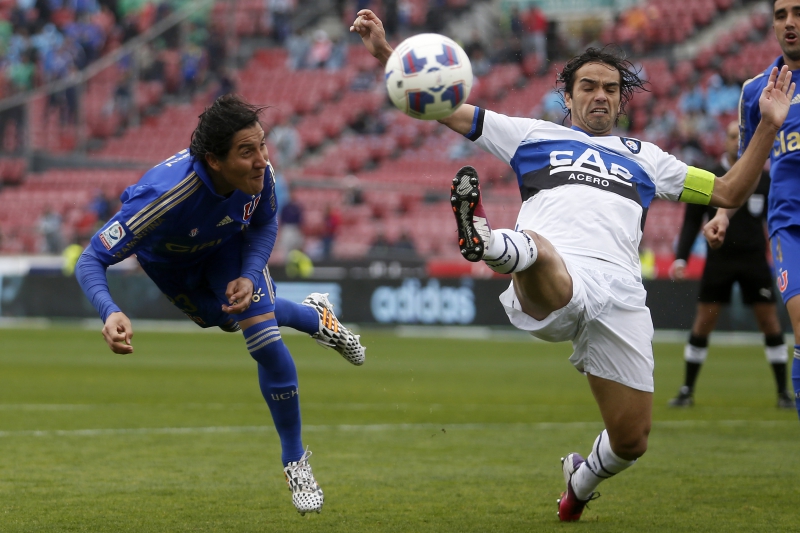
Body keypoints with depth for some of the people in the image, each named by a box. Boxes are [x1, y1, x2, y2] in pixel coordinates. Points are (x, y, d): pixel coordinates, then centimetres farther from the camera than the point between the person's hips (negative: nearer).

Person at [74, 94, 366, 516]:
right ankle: (314, 317, 56)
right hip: (167, 263, -1)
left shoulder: (260, 174, -35)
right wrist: (110, 314, -65)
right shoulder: (164, 196, -49)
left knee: (265, 341, -14)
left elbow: (264, 224, -10)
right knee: (231, 320, 22)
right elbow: (90, 262, -46)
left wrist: (250, 276, -27)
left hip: (228, 248, 1)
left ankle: (295, 461, 8)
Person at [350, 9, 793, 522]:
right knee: (536, 248, -41)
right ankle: (486, 240, -76)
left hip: (620, 297, 3)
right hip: (550, 286, -3)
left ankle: (582, 480, 34)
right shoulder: (533, 134, 26)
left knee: (631, 441, 2)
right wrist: (385, 52, 13)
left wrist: (768, 126, 18)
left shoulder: (644, 157, 32)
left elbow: (729, 192, 29)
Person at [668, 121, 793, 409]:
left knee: (770, 321, -3)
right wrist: (680, 259, -4)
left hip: (755, 260, 1)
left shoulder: (764, 179, 4)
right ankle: (687, 391, 9)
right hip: (718, 260, -1)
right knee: (703, 323, -2)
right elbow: (692, 222, 5)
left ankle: (783, 392, 5)